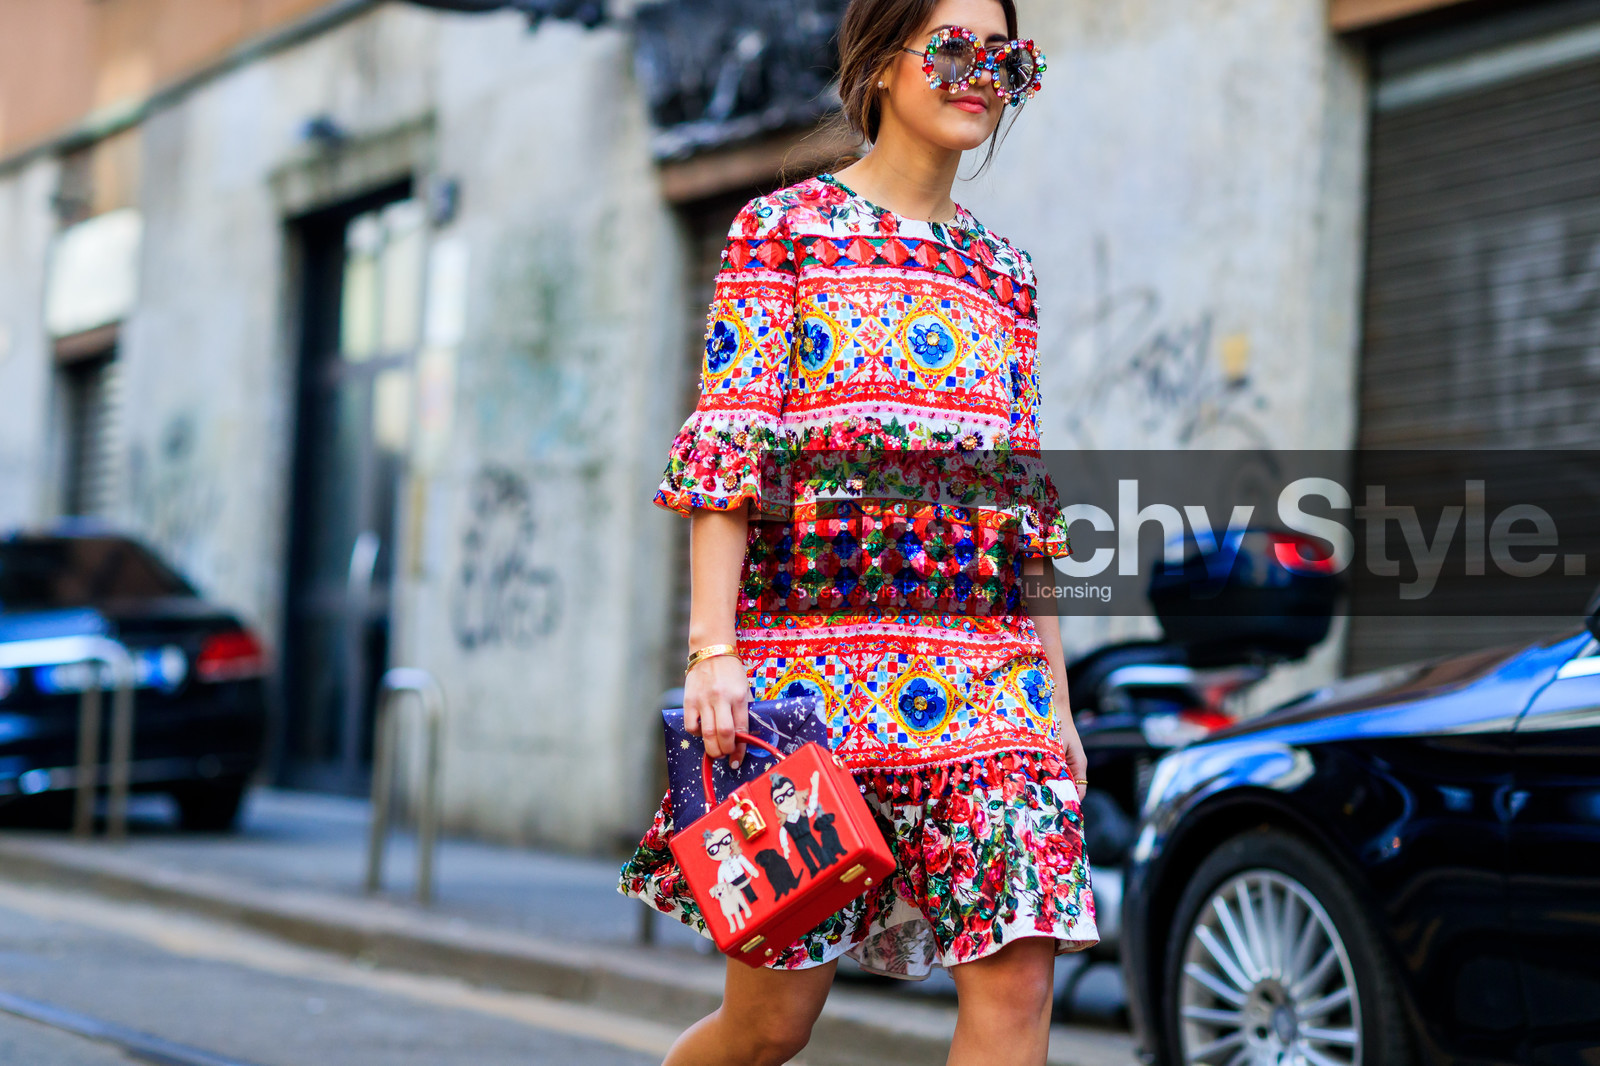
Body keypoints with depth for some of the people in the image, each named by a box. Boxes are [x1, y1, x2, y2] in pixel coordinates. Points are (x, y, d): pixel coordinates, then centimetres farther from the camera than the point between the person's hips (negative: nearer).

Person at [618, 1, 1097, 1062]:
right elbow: (726, 447, -4)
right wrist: (714, 647, -14)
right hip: (815, 645, -4)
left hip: (988, 666, 4)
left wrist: (1058, 700, 13)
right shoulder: (784, 227, 5)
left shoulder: (1005, 271, 19)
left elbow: (1030, 508, 18)